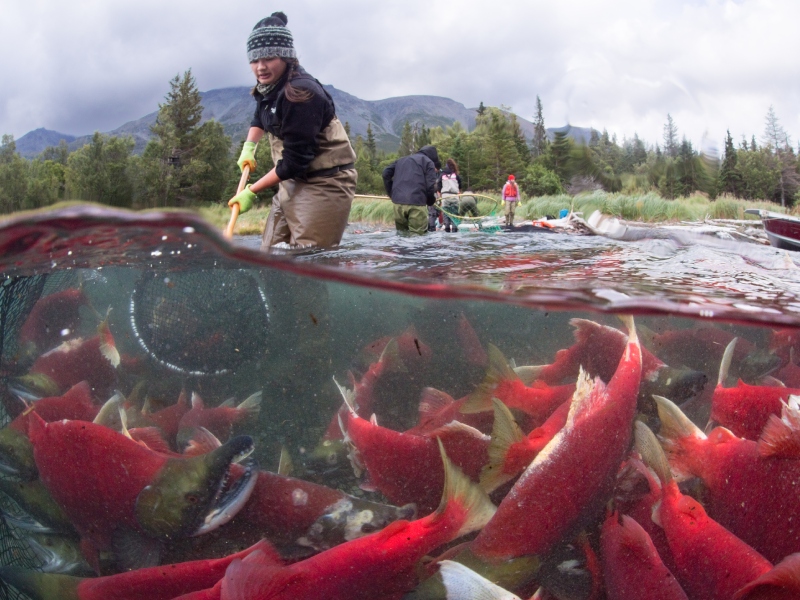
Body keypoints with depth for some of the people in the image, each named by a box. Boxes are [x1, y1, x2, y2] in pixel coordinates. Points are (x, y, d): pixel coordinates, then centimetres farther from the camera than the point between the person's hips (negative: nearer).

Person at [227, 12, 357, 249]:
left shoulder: (301, 94, -23)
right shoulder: (269, 87, 6)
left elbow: (294, 162, -22)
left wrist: (251, 191, -13)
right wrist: (249, 147, 17)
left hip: (324, 184, -10)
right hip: (292, 182, 10)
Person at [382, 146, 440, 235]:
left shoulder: (402, 160, 28)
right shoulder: (428, 162, 9)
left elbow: (386, 173, 18)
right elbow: (430, 186, -3)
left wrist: (391, 193, 21)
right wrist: (431, 201, 15)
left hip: (398, 202, 5)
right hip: (416, 203, -5)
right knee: (416, 236, -6)